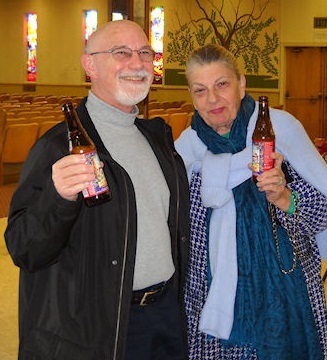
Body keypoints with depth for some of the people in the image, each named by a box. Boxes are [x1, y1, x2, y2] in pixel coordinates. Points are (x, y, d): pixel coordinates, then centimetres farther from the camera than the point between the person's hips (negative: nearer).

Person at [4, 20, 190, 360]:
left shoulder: (157, 136, 9)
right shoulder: (60, 145, -15)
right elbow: (23, 250, -20)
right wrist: (58, 200, -36)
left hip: (168, 310, 6)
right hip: (97, 331, -6)